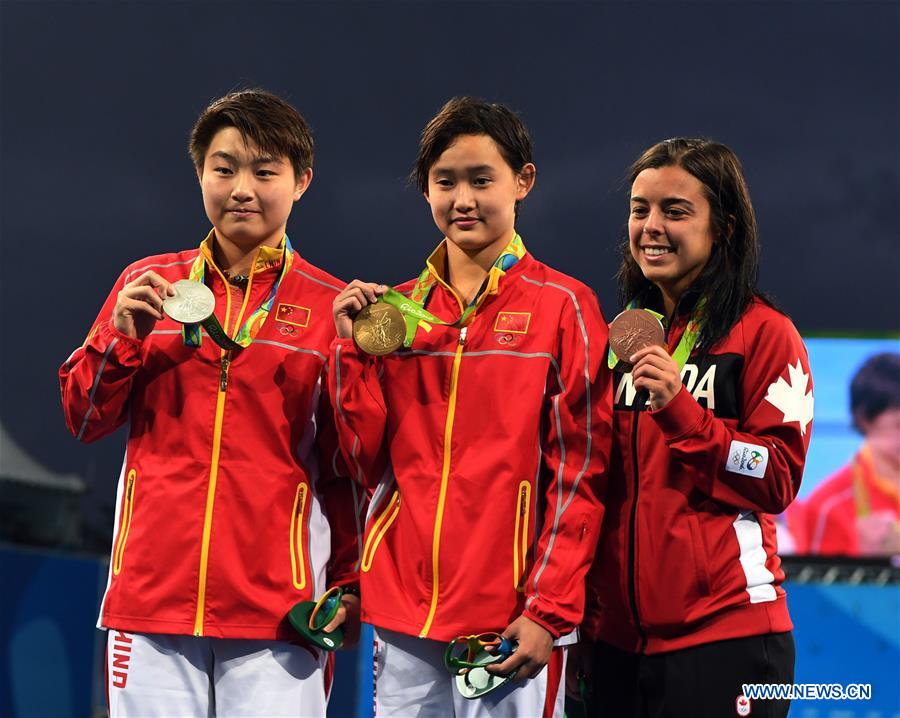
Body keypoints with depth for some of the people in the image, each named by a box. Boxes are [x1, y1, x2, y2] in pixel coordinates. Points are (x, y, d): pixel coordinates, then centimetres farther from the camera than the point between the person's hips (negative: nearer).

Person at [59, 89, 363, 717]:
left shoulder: (329, 308, 4)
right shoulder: (149, 285, 12)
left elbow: (350, 468, 5)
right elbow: (84, 420, 13)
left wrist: (348, 586, -2)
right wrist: (122, 337, -3)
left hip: (276, 611, -2)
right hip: (152, 593, 2)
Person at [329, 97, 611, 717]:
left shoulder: (564, 306, -1)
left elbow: (579, 472, -4)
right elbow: (371, 463, 9)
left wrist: (550, 611, -11)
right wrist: (354, 349, -3)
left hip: (508, 620, -4)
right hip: (402, 610, 4)